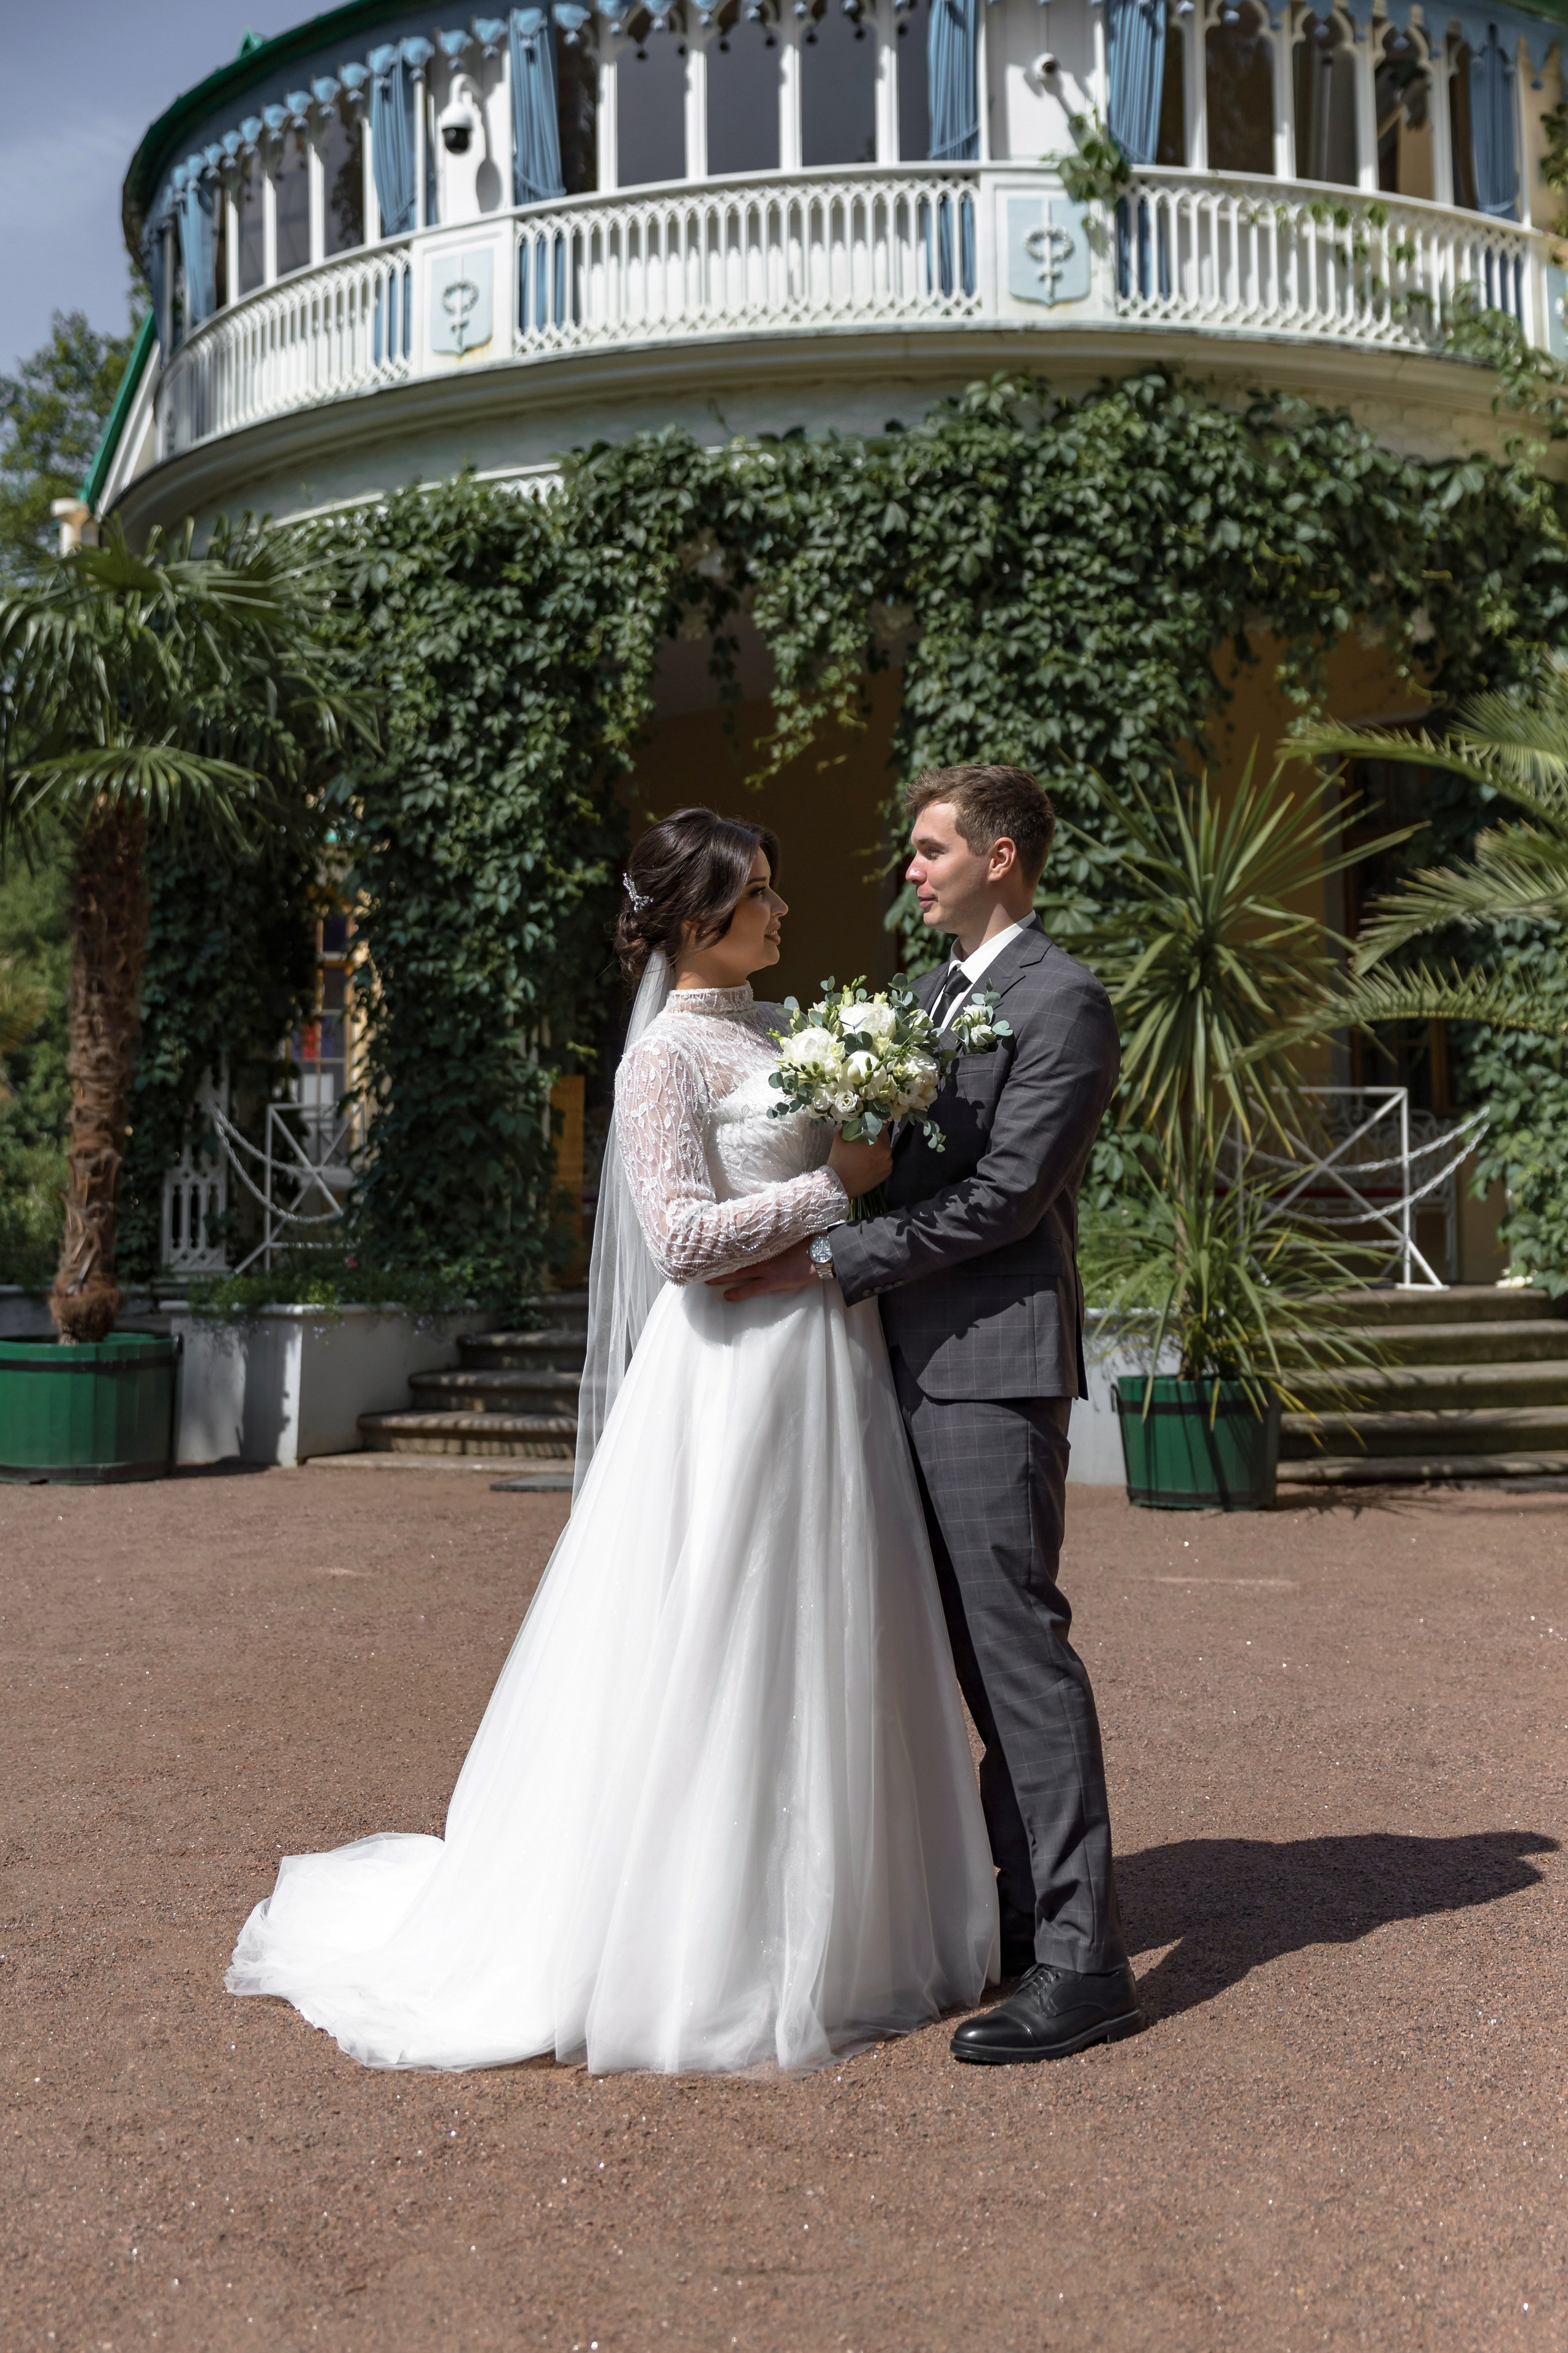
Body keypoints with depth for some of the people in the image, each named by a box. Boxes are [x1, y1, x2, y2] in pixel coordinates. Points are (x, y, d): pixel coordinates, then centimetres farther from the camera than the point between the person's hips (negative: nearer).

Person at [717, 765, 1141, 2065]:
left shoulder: (1063, 1001, -9)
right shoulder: (930, 995, 19)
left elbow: (1005, 1191, -17)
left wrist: (832, 1258, -16)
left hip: (996, 1369, -9)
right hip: (925, 1361, 9)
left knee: (1022, 1646, -7)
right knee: (983, 1653, 13)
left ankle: (1082, 1960, 2)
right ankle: (1029, 1916, 25)